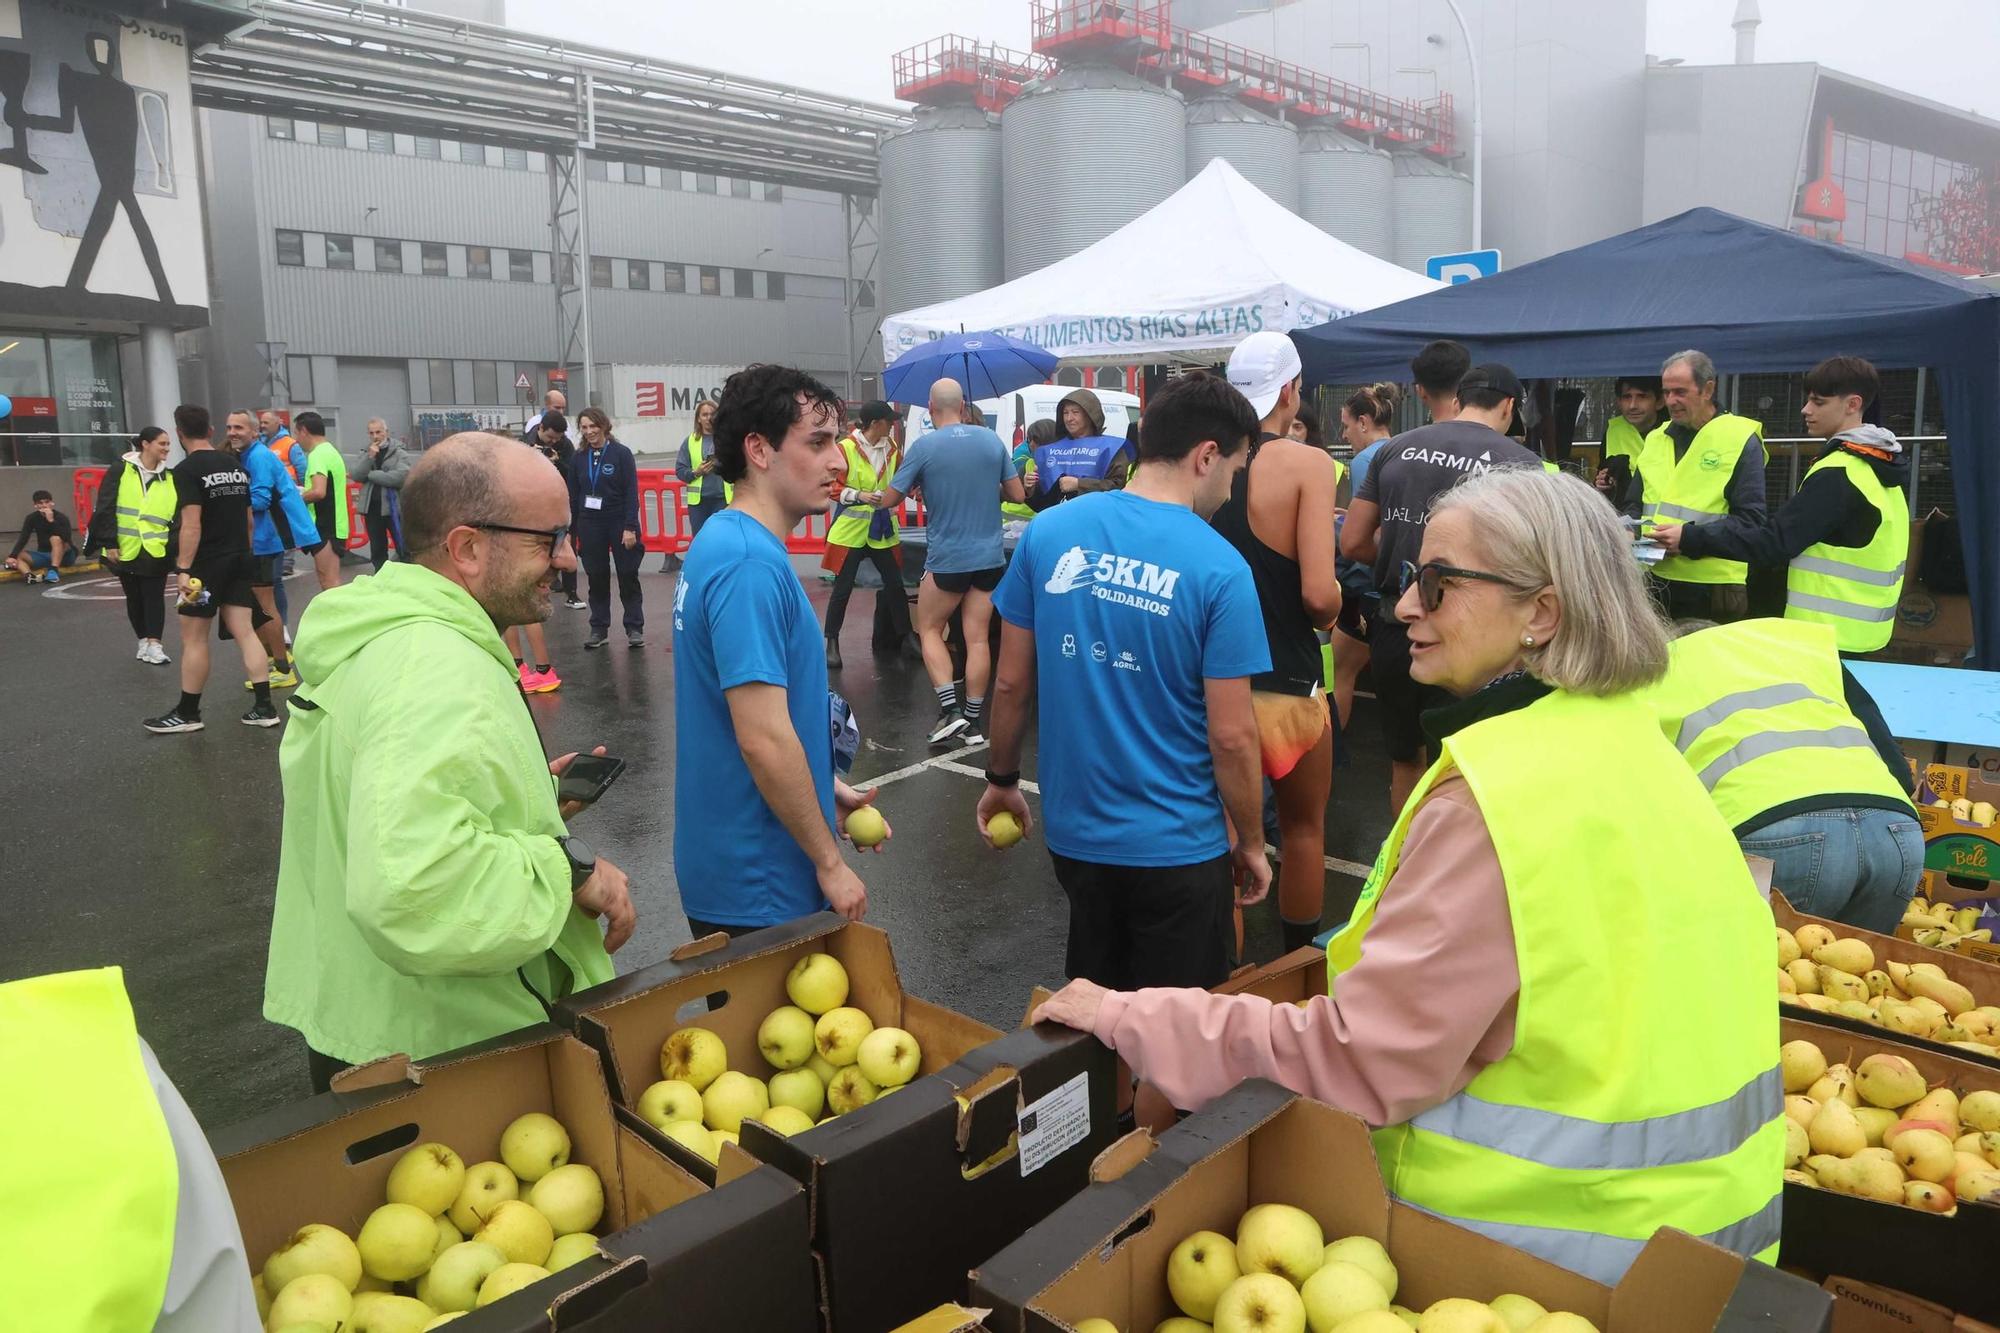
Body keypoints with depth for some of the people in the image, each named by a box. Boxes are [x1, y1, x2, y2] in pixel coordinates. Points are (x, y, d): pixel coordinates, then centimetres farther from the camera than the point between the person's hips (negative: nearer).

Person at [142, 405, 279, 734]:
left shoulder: (187, 469, -12)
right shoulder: (236, 464, 9)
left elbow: (191, 525, -19)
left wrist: (183, 569, -19)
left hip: (206, 563, -6)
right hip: (239, 559, 7)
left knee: (193, 638, 3)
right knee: (245, 632, 6)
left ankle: (187, 713, 12)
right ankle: (264, 707, 2)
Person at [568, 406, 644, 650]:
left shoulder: (621, 454, -5)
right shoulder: (578, 458, 6)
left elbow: (632, 492, -8)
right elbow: (573, 497, 9)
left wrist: (630, 527, -14)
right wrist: (570, 531, 7)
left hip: (619, 523, -3)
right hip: (590, 526, 3)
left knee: (628, 576, 2)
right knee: (596, 577, 8)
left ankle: (635, 628, 9)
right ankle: (599, 629, 16)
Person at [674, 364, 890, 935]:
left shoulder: (725, 542, 7)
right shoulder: (750, 564, -23)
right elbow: (763, 738, -27)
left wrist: (824, 788, 13)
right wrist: (830, 862, -17)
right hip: (757, 887, -9)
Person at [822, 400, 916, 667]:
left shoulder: (891, 448, 4)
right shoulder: (845, 448, -13)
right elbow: (833, 487, -12)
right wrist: (859, 496, -24)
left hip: (883, 527, 4)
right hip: (852, 527, -4)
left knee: (895, 583, 8)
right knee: (843, 587, 2)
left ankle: (906, 636, 21)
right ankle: (832, 642, 13)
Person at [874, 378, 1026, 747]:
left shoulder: (924, 446, -10)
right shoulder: (992, 440, 1)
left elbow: (888, 501, -4)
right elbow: (1017, 495, 8)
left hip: (947, 558, -3)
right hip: (990, 555, 4)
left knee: (930, 630, 13)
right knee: (978, 638, 7)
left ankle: (950, 710, -1)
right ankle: (972, 723, 12)